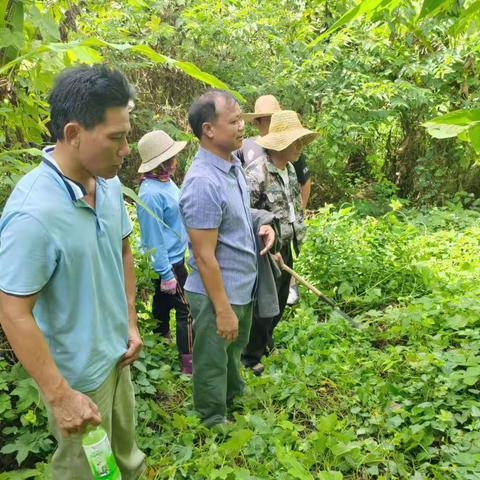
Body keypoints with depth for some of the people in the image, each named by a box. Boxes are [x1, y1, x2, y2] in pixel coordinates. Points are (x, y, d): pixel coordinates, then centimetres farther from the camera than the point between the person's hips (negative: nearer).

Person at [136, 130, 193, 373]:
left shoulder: (166, 181, 2)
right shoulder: (150, 193, -26)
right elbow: (154, 239, -23)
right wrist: (166, 274, -19)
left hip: (176, 257, 9)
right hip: (168, 262, -9)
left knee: (163, 304, 22)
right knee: (186, 310, 0)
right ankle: (188, 363, 12)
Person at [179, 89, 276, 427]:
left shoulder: (233, 163, 2)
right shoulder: (204, 182, -27)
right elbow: (204, 256, -25)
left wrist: (260, 226, -2)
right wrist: (223, 310, -20)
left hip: (243, 287, 9)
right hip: (217, 293, -9)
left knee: (234, 353, 29)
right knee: (213, 363, 13)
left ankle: (235, 400, 52)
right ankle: (215, 424, 34)